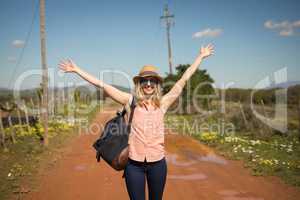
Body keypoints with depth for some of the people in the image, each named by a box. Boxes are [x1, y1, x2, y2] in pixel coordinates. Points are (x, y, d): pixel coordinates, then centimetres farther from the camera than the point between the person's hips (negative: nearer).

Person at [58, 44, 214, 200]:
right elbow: (102, 84, 0)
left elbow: (184, 79, 7)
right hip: (134, 163, -1)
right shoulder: (131, 101, 0)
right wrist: (76, 69, 2)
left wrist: (201, 56, 13)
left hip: (157, 162, 1)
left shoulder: (162, 103, 2)